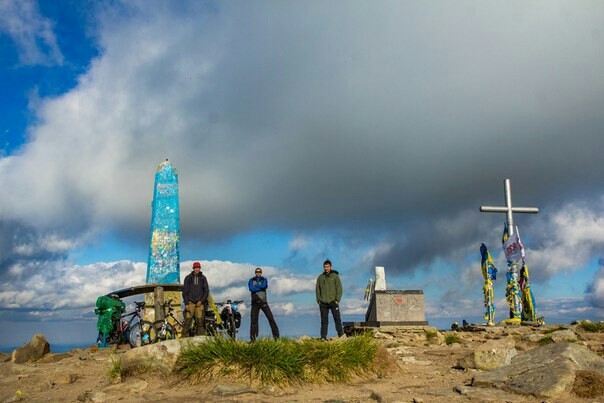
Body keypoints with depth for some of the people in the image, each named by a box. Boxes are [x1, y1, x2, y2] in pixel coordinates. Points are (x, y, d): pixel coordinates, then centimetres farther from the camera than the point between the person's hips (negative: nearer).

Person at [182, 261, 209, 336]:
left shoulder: (203, 278, 11)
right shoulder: (188, 278, 6)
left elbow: (206, 291, 9)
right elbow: (185, 291, 4)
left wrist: (201, 301, -4)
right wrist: (186, 303, -5)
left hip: (199, 303, 1)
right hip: (190, 302, -1)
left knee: (200, 321, -3)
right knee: (187, 320, -8)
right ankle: (185, 337, -6)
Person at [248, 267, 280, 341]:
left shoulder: (264, 279, 10)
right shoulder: (251, 280, 9)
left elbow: (264, 286, -12)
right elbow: (251, 288, -11)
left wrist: (255, 286, -6)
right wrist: (260, 287, -8)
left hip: (263, 302, 0)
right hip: (255, 302, 0)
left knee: (270, 318, -6)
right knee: (253, 320, -1)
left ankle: (276, 336, -3)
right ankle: (253, 338, 4)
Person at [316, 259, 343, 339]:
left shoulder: (335, 276, 3)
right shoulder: (320, 277, 11)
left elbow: (339, 288, 0)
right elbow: (318, 290, 13)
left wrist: (337, 299, -8)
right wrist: (318, 300, 3)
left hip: (333, 302, -2)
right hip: (323, 303, 2)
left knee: (337, 319, -1)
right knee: (324, 320, 4)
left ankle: (341, 334, 4)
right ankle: (323, 337, 6)